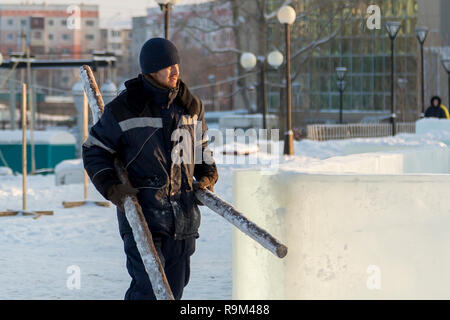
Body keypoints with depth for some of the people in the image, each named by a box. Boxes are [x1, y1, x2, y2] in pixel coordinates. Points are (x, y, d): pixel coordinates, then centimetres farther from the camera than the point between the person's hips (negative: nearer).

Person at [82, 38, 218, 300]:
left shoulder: (191, 106, 10)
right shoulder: (124, 108, -5)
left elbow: (202, 145, 28)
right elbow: (94, 151, 2)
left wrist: (208, 174, 11)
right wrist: (110, 187, -11)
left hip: (183, 212, 5)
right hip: (141, 209, -5)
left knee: (174, 286, 8)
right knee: (148, 286, -15)